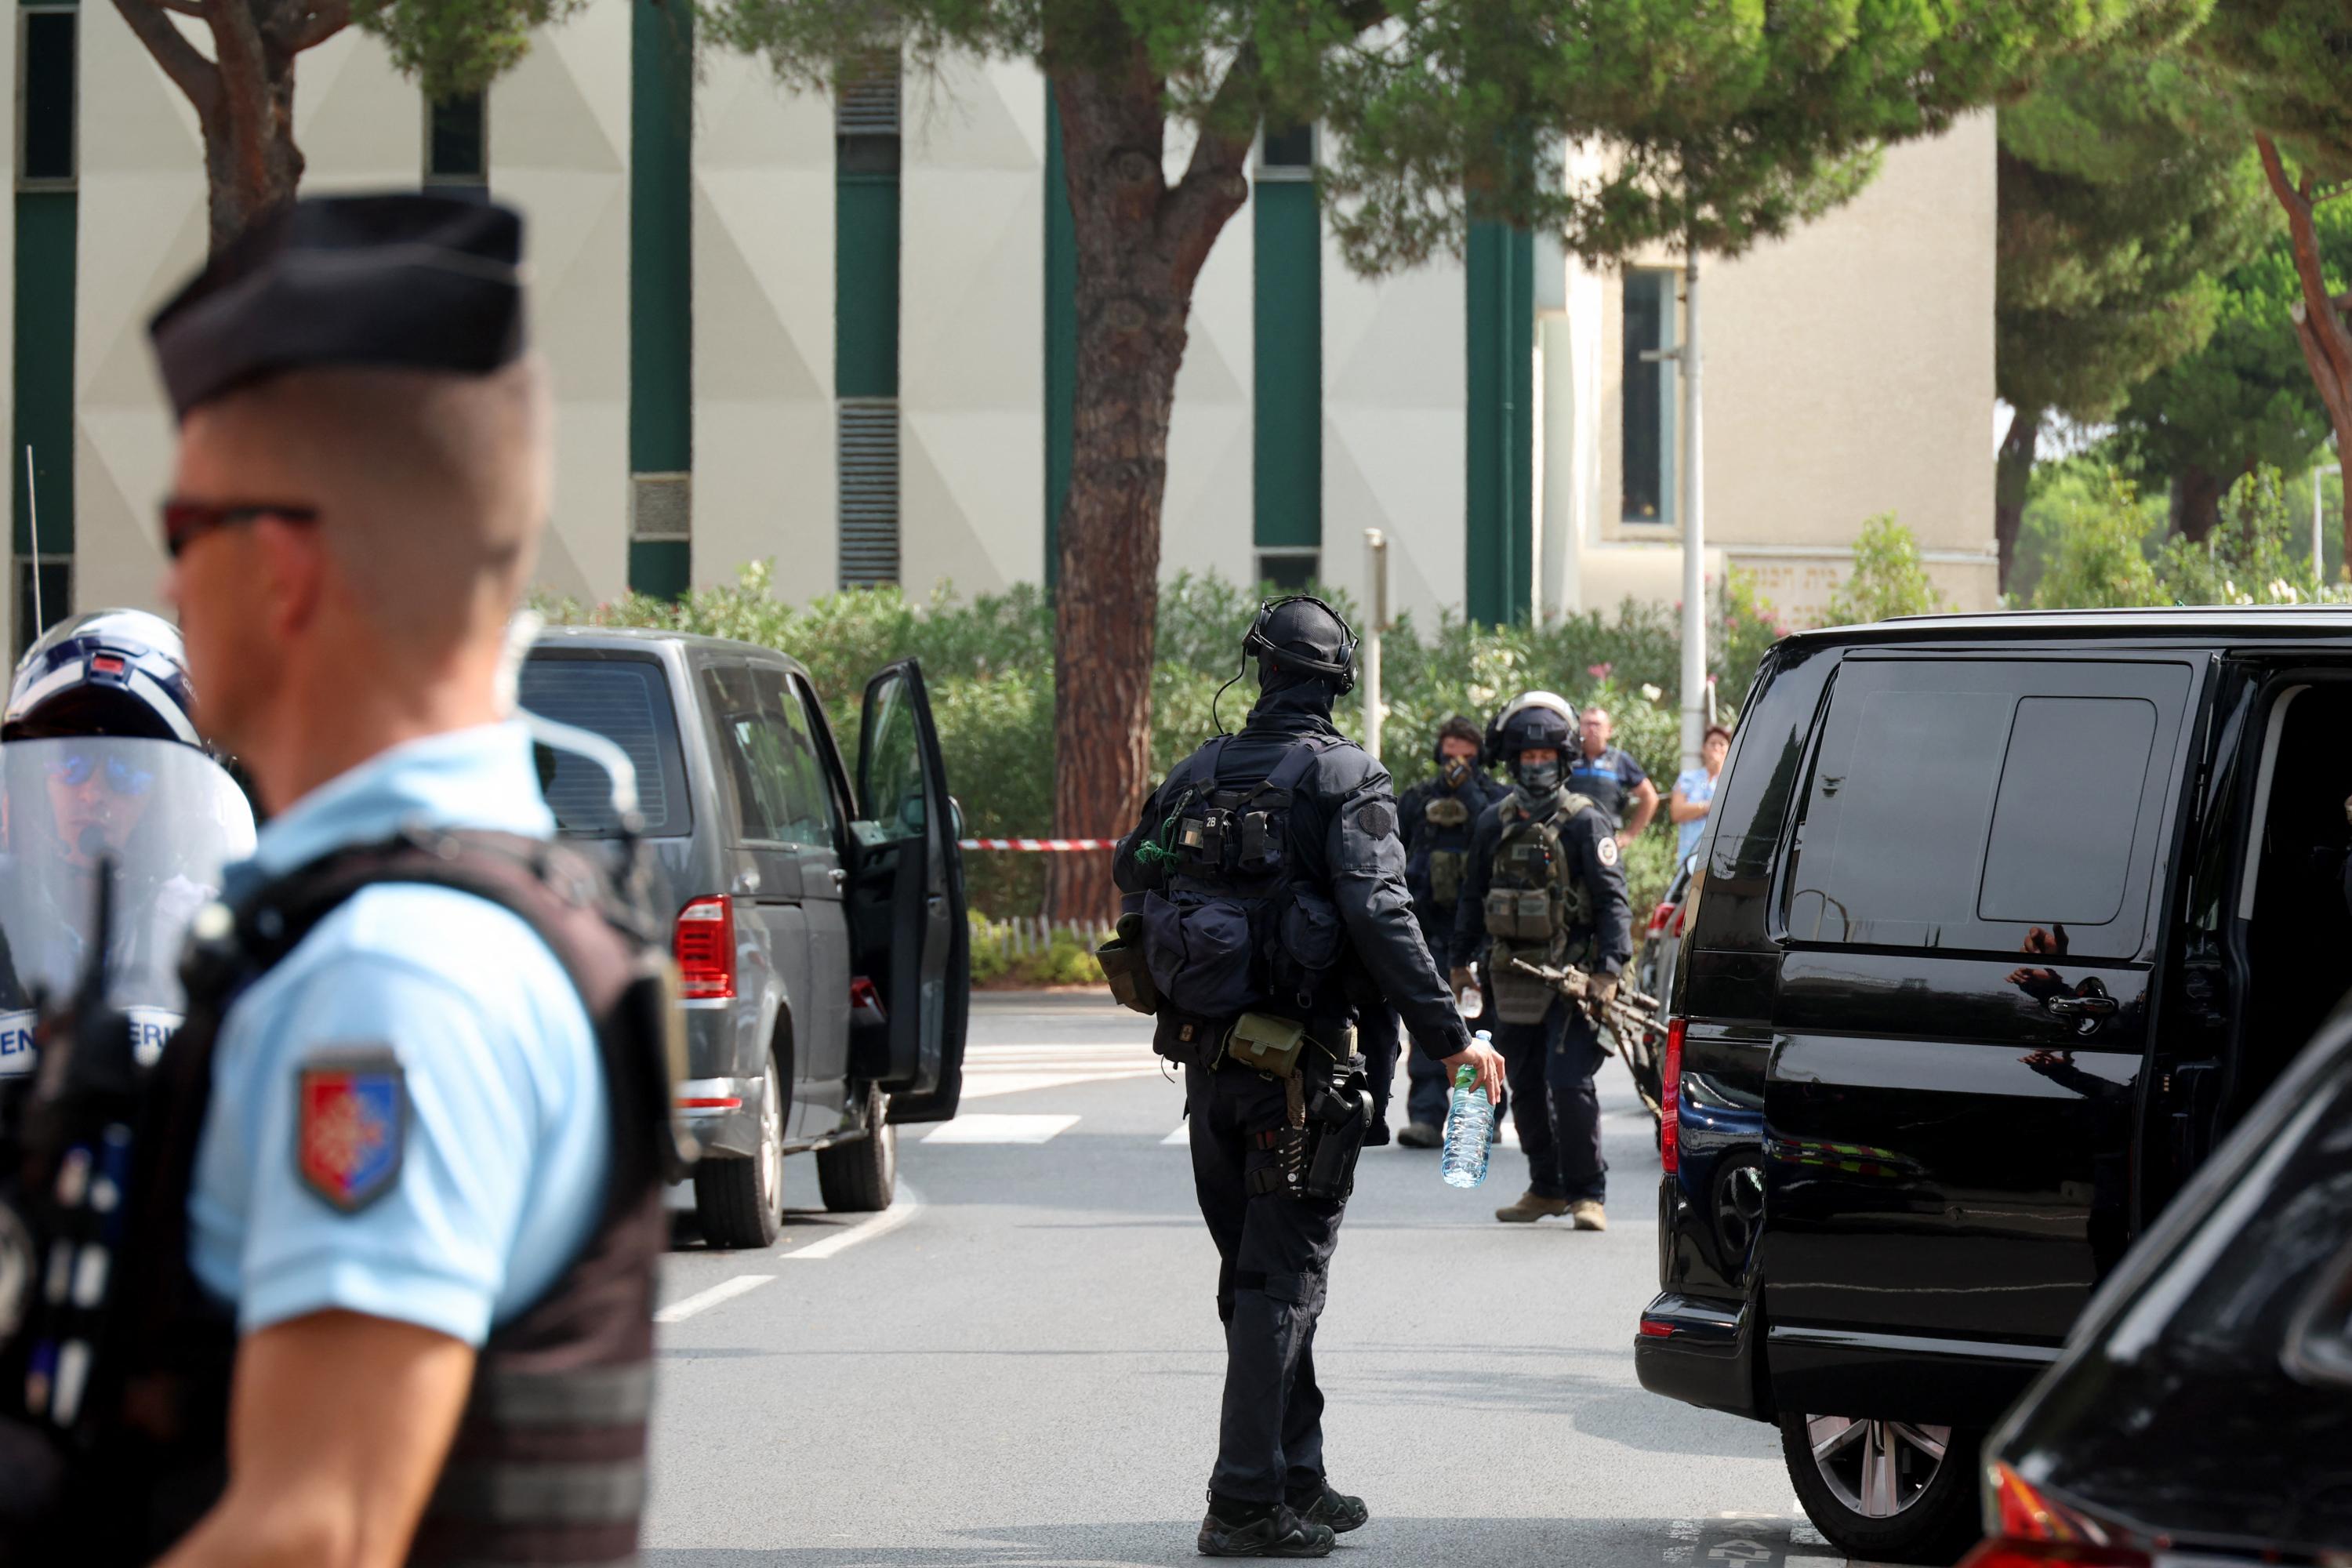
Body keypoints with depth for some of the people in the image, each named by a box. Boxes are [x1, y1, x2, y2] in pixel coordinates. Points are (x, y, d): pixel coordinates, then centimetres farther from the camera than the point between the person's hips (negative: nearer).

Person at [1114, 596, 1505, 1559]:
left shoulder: (1198, 775, 8)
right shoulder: (1344, 778, -8)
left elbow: (1132, 877, 14)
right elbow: (1379, 918, -17)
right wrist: (1448, 1039, -15)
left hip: (1207, 1058, 6)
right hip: (1294, 1066, -6)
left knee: (1256, 1274, 16)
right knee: (1281, 1280, -3)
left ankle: (1297, 1480, 24)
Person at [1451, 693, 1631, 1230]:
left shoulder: (1584, 822, -4)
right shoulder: (1495, 823, 11)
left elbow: (1612, 899, -8)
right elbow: (1473, 897, 22)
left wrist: (1609, 969, -17)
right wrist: (1460, 960, 22)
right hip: (1511, 979, 5)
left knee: (1569, 1085, -13)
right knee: (1526, 1090, 10)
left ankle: (1588, 1193, -4)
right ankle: (1546, 1189, 22)